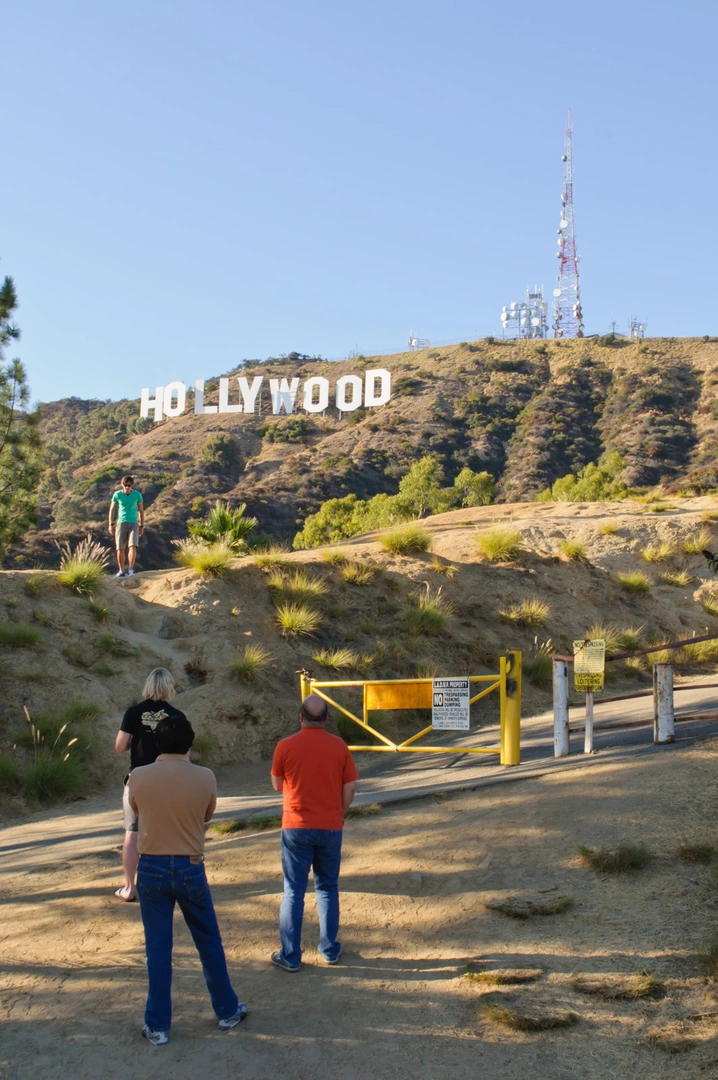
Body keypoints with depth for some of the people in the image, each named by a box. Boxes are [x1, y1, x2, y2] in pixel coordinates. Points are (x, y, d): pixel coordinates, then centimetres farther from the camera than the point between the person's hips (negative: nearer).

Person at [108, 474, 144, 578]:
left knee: (132, 546, -17)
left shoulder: (137, 495, -1)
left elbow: (141, 510, 8)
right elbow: (111, 509, 8)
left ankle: (130, 569, -19)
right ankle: (121, 571, 12)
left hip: (133, 524, -1)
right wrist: (110, 524, 3)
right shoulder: (117, 494, -1)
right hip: (121, 523, 1)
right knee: (120, 549, 1)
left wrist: (142, 526, 7)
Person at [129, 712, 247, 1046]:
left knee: (157, 949, 9)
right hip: (190, 868, 0)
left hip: (151, 868, 0)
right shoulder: (204, 777, -10)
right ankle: (227, 1010, 29)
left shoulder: (138, 777, -9)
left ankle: (157, 1025, 16)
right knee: (209, 943, 16)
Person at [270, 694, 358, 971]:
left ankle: (290, 956, 8)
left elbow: (277, 785, 4)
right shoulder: (338, 746, -4)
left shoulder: (285, 746, -9)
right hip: (330, 827, 2)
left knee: (293, 891, 6)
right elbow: (349, 787, 1)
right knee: (328, 889, 16)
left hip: (296, 828, -2)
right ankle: (329, 949, 21)